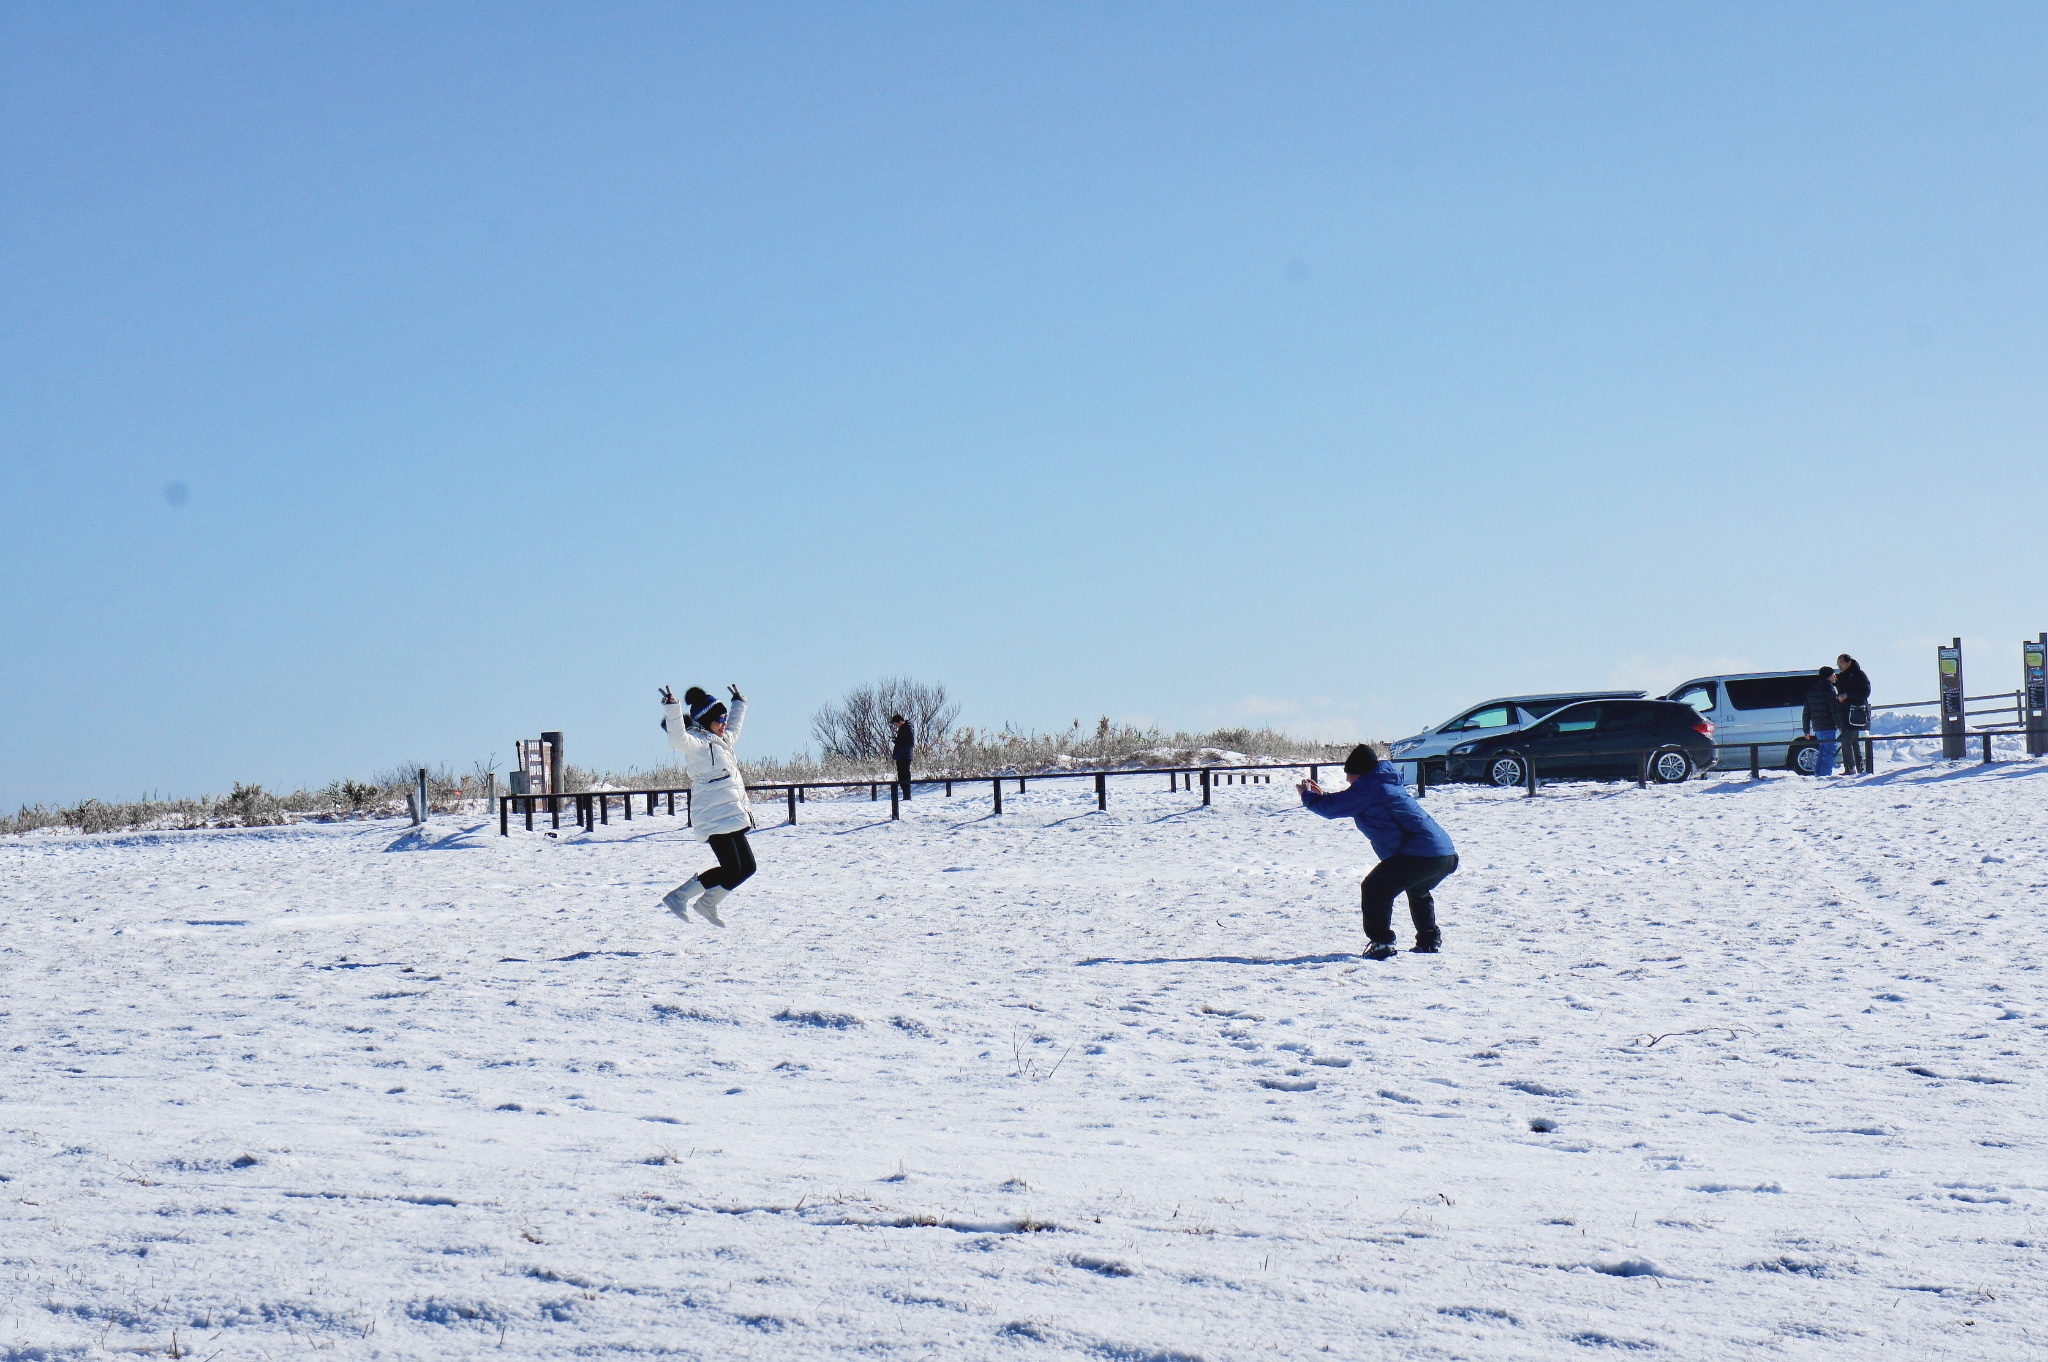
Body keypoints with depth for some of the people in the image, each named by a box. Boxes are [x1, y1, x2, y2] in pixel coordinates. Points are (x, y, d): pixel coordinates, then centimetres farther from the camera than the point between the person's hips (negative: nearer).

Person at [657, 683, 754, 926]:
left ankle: (708, 903, 21)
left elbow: (734, 728, 42)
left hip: (732, 817, 10)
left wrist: (739, 703, 50)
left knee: (747, 867, 10)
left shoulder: (722, 741, 19)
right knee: (731, 870, -13)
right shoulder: (697, 744, -10)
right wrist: (672, 709, -40)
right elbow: (678, 739, -31)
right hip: (715, 818, -10)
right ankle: (679, 897, -4)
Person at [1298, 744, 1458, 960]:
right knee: (1417, 891, 36)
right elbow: (1350, 804, 38)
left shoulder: (1369, 787, -7)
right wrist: (1322, 795, 37)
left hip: (1421, 854, -10)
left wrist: (1307, 796, 15)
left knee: (1374, 888, -2)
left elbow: (1332, 808, -3)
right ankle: (1430, 941, 38)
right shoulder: (1387, 783, 24)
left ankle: (1381, 943, -7)